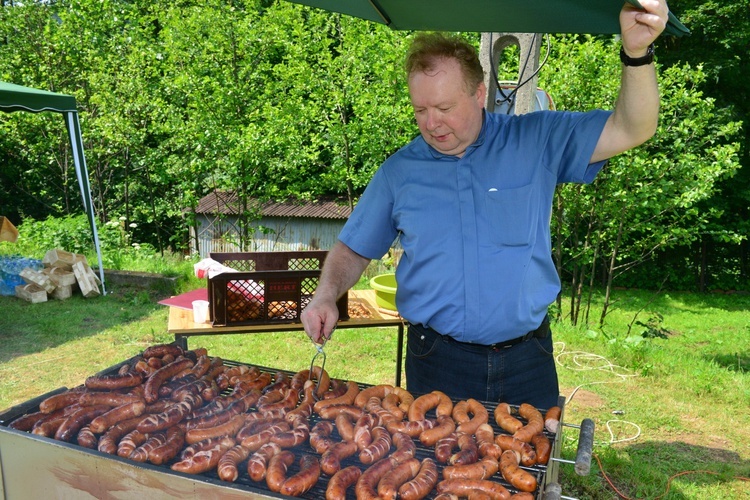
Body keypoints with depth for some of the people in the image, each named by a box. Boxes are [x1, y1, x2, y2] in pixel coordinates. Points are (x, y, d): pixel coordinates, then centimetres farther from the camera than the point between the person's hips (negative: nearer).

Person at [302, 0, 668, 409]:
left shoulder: (537, 141, -2)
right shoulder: (398, 172, 0)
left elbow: (630, 131, -7)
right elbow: (353, 249, 8)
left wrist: (637, 53, -24)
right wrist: (327, 295, -10)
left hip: (528, 360, 1)